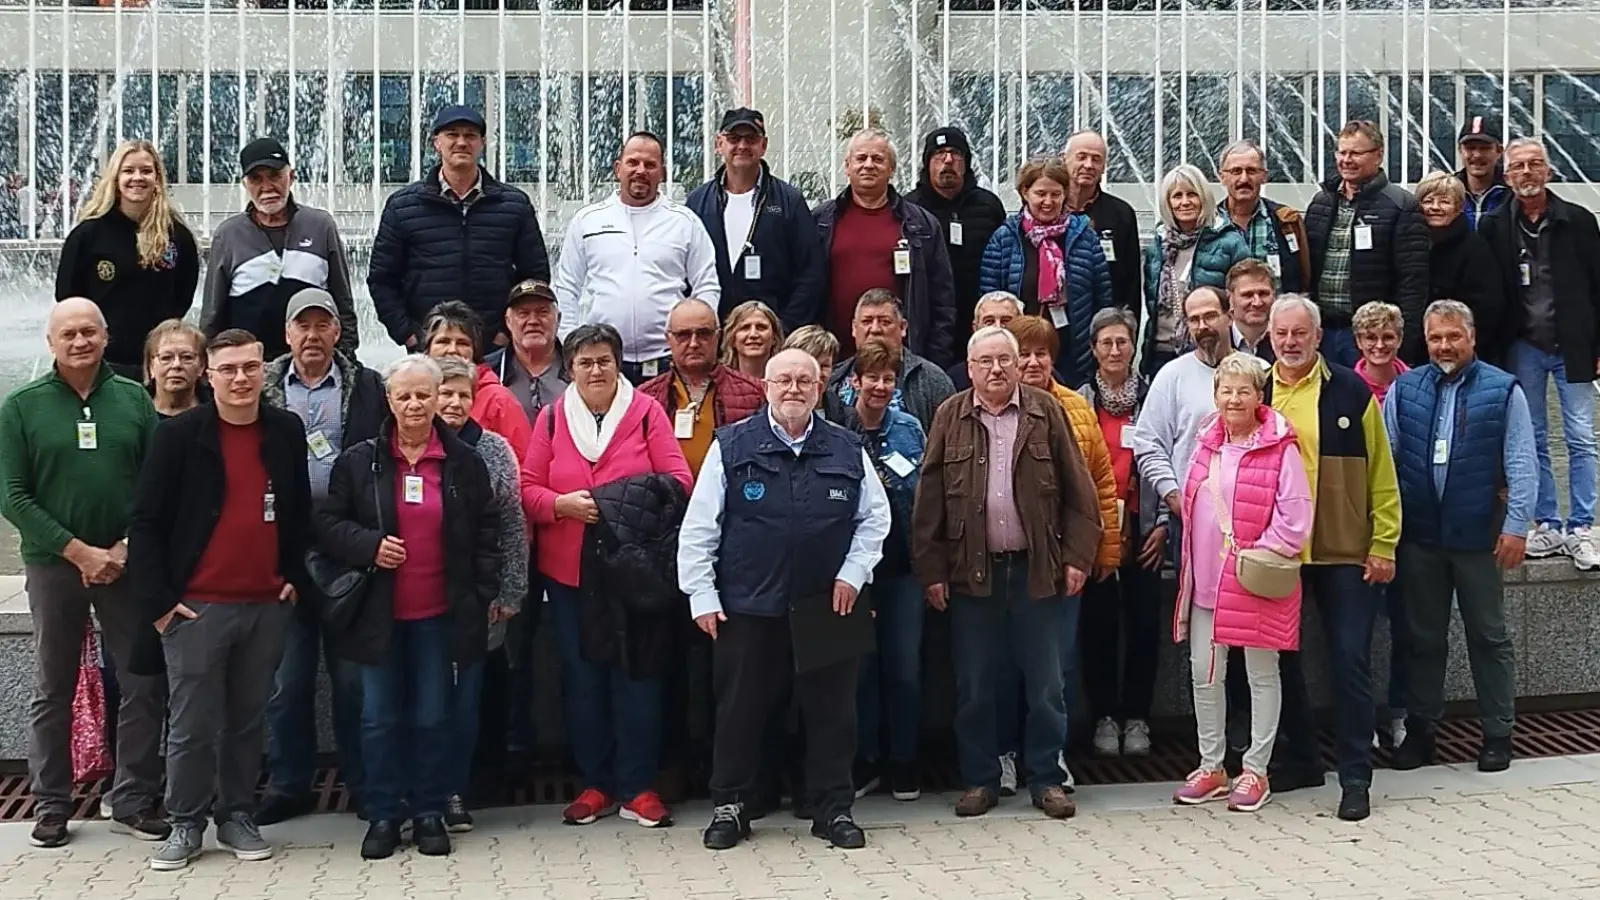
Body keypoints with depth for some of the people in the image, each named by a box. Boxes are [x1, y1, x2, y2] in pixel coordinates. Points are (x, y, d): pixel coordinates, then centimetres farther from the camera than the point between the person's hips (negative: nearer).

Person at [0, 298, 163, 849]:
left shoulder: (134, 400, 3)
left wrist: (127, 546, -10)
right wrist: (78, 551, -11)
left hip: (127, 562, 1)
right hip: (53, 565, -1)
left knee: (142, 685, 3)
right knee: (53, 691, 8)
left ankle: (134, 801, 14)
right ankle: (51, 806, 19)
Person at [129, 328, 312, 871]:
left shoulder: (287, 432, 5)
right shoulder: (178, 434, -5)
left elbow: (300, 512, 15)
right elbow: (145, 520, -5)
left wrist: (296, 576, 6)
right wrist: (157, 598, -8)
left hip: (267, 605, 3)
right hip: (196, 606, -3)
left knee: (248, 720, 11)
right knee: (192, 724, 3)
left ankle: (238, 817, 24)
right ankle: (185, 824, 17)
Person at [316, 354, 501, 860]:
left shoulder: (464, 461, 2)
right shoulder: (359, 460, 0)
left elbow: (487, 530, 5)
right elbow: (327, 523, 3)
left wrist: (485, 591, -1)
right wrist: (368, 546, -15)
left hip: (440, 613, 0)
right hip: (378, 611, 0)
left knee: (434, 716, 8)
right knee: (380, 717, 7)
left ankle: (430, 812, 19)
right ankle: (382, 815, 18)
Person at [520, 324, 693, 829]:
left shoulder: (646, 411, -1)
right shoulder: (551, 418, 5)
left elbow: (678, 480, -4)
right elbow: (528, 489, 3)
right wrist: (563, 503, -15)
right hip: (569, 572, 2)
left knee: (637, 673, 1)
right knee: (582, 678, 8)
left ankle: (638, 786, 13)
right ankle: (596, 783, 21)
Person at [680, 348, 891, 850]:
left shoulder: (847, 450, 5)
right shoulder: (732, 447, -2)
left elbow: (875, 517, 13)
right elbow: (699, 527, -1)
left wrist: (853, 573, 2)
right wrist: (702, 595, -5)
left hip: (828, 608, 2)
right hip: (747, 608, -1)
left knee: (831, 711, 7)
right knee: (741, 710, 7)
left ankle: (834, 809, 20)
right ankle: (730, 806, 22)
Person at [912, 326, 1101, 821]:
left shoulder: (1046, 412, 3)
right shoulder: (950, 418, 4)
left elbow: (1077, 489, 2)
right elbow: (929, 500, 2)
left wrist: (1077, 556, -4)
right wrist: (931, 570, -2)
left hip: (1039, 570, 0)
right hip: (971, 572, 1)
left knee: (1046, 683, 7)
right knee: (973, 686, 7)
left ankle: (1046, 778, 20)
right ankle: (980, 780, 20)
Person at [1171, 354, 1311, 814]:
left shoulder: (1279, 449, -12)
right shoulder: (1207, 444, 9)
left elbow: (1295, 517, -15)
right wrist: (1191, 564, 12)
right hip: (1205, 580, 7)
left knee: (1261, 675, 8)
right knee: (1204, 673, 11)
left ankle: (1255, 771, 18)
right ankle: (1210, 767, 24)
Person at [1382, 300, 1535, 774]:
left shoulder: (1503, 391, -2)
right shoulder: (1404, 389, 5)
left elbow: (1520, 465, -4)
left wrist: (1516, 525, -10)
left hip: (1479, 536, -2)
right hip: (1419, 535, 2)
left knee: (1489, 637, 8)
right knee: (1423, 637, 11)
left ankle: (1498, 734, 18)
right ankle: (1421, 729, 22)